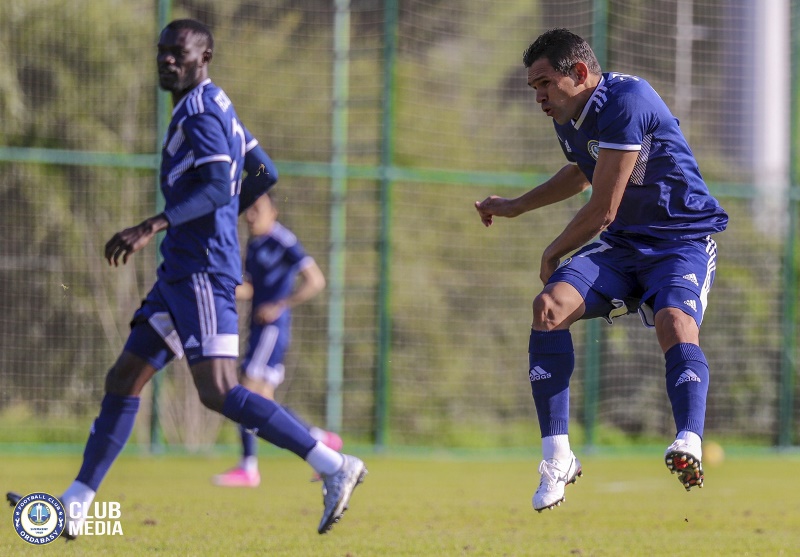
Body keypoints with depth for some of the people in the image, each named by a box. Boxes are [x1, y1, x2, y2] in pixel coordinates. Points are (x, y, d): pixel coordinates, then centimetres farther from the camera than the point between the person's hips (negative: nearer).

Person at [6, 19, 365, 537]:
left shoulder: (200, 111, -11)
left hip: (202, 270, -11)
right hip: (182, 273, 11)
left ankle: (334, 468, -17)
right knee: (124, 379, 10)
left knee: (218, 392, -18)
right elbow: (265, 173, 26)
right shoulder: (216, 106, 19)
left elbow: (217, 185, -24)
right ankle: (75, 505, 12)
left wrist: (151, 227, -29)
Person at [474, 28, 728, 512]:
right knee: (550, 305, -17)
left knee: (675, 321, -35)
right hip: (622, 244, 7)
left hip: (684, 241, -7)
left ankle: (690, 444, -52)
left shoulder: (625, 101, -21)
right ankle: (558, 459, -14)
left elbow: (602, 210, -18)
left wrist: (553, 253, -2)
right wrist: (516, 207, 37)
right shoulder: (568, 119, 7)